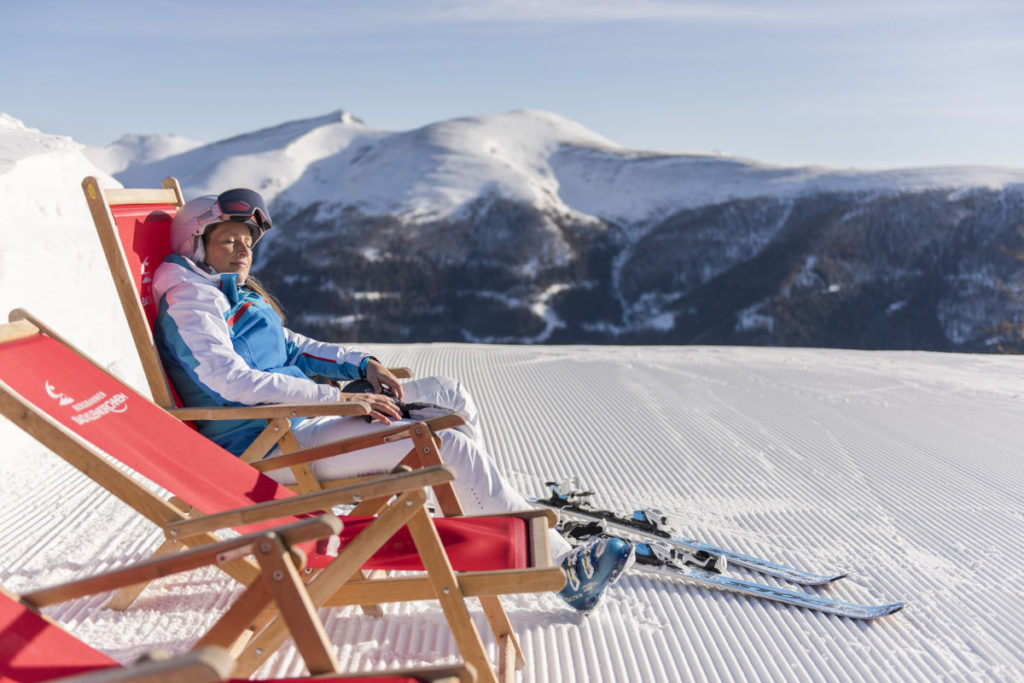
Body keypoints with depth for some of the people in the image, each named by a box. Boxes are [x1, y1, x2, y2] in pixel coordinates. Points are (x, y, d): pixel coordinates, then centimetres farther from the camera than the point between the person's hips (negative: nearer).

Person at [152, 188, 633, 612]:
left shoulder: (233, 293, 20)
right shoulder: (189, 302, -9)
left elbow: (290, 347, 23)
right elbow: (233, 381, -23)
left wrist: (363, 365, 5)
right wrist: (342, 398, -25)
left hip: (300, 419, 10)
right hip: (270, 445, -10)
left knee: (450, 395, 3)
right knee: (449, 444, -21)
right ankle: (563, 565, -14)